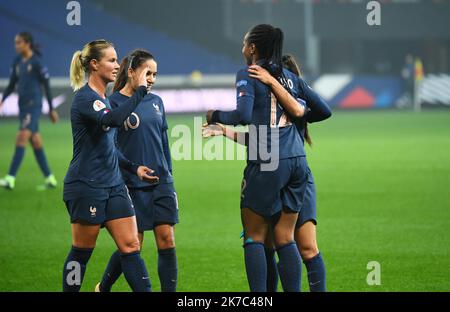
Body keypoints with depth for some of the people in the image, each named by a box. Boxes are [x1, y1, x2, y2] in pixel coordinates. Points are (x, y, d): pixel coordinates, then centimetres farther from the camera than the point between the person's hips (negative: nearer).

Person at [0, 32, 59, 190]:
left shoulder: (36, 62, -9)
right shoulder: (17, 62, 11)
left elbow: (47, 86, -6)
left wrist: (51, 109, -5)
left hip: (33, 105, -8)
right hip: (23, 106, 8)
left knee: (21, 139, -16)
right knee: (36, 142, 10)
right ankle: (50, 179, 17)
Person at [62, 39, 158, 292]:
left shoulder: (104, 98, 14)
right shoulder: (84, 98, -13)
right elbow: (114, 119, -33)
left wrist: (133, 167, 15)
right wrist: (141, 90, -27)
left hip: (113, 184, 8)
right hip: (86, 186, -8)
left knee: (131, 246, -1)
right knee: (82, 251, 2)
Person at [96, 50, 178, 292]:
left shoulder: (156, 101, 11)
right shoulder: (114, 102, -7)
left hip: (161, 182, 5)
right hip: (131, 187, -5)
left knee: (167, 241, -3)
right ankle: (103, 288, 26)